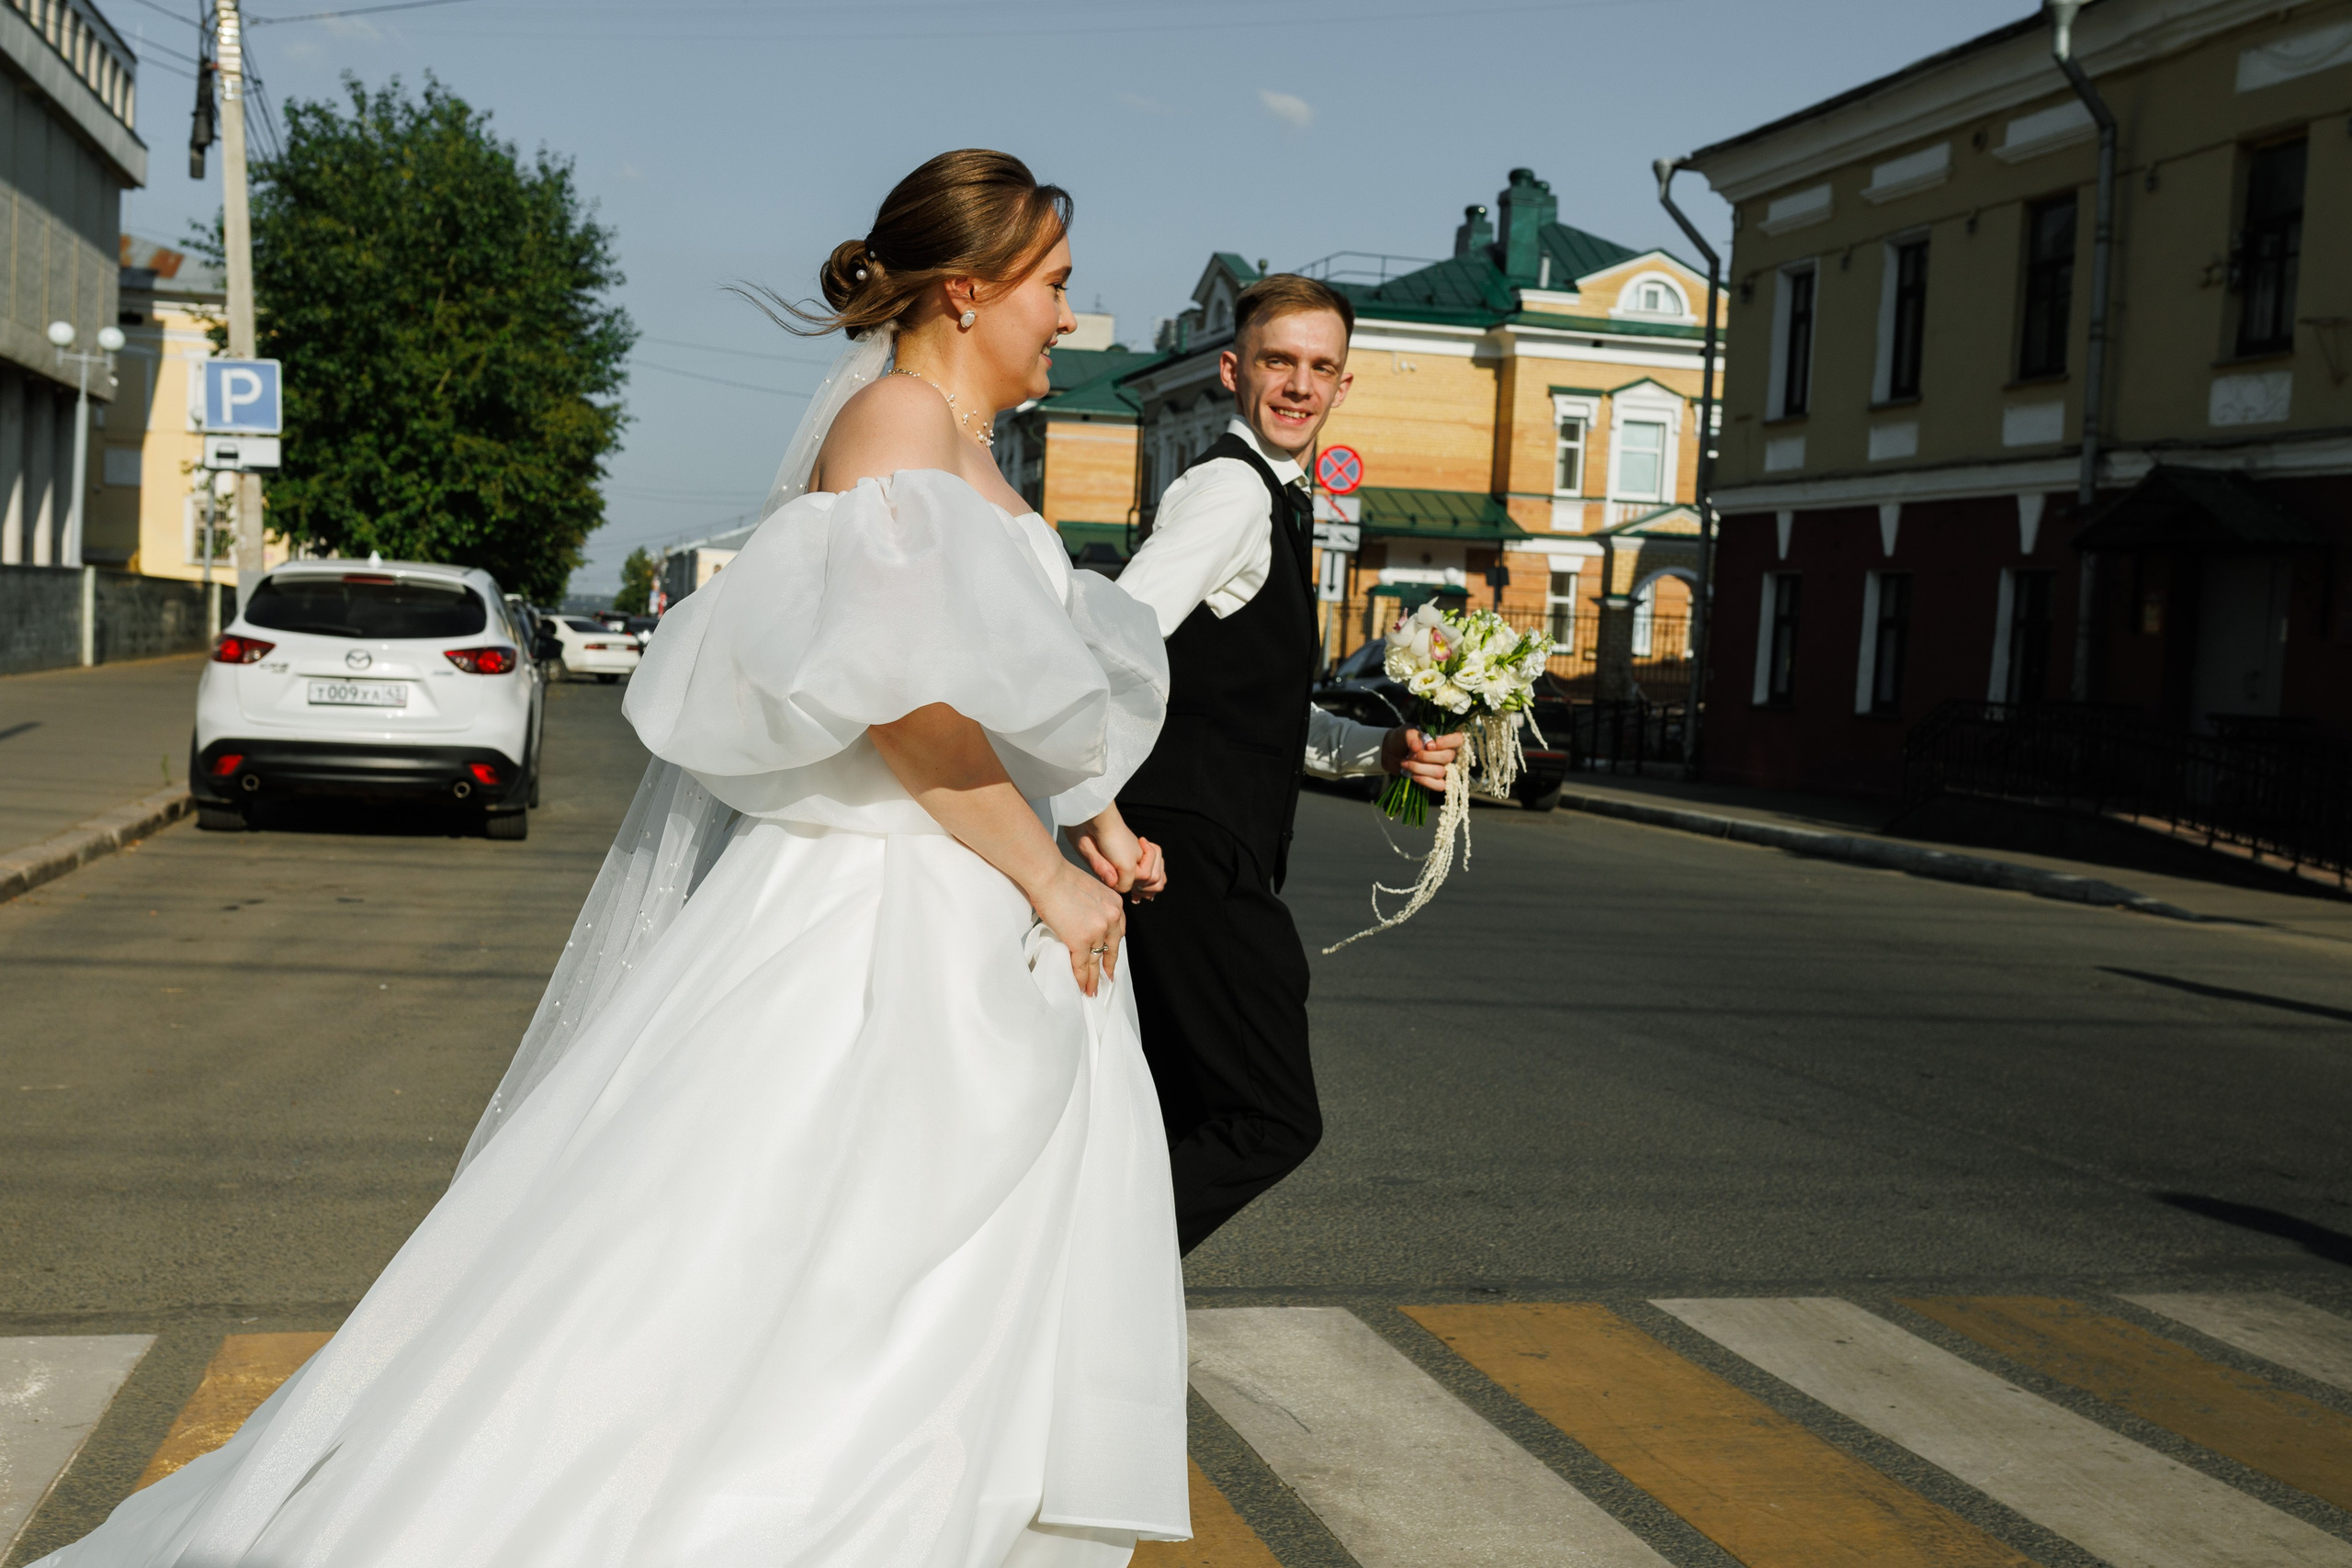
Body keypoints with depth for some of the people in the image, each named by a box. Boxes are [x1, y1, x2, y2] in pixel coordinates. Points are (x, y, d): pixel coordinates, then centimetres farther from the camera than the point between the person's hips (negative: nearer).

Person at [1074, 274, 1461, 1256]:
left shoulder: (1273, 505, 22)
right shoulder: (1231, 489, -10)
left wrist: (1382, 750, 10)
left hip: (1212, 856, 10)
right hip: (1193, 854, -10)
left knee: (1184, 1122, 16)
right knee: (1272, 1120, -10)